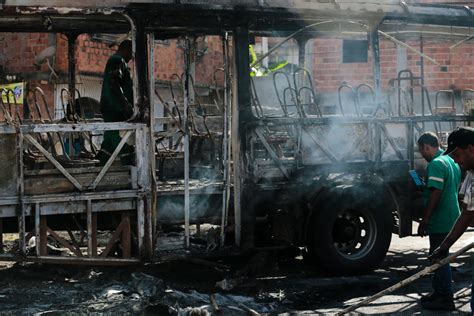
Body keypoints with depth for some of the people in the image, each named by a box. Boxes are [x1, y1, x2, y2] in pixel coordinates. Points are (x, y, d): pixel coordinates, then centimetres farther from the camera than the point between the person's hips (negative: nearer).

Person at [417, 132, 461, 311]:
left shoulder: (436, 164, -18)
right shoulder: (452, 162, 13)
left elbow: (435, 194, -24)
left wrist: (424, 221, -20)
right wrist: (425, 187, 22)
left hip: (440, 222, -10)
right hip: (451, 218, 10)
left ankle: (446, 299, 4)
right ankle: (439, 293, 28)